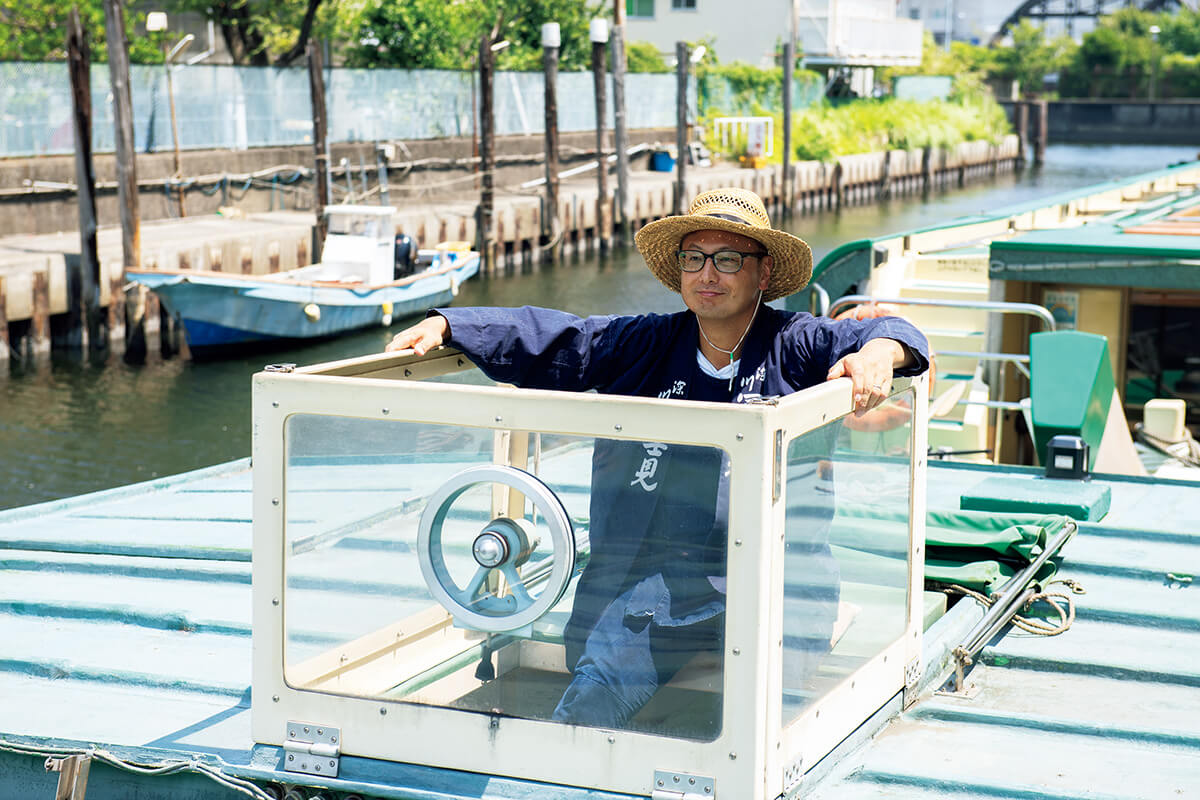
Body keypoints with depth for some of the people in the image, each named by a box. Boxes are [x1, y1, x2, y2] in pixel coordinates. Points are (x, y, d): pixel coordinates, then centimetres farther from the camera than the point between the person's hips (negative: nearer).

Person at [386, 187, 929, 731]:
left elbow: (893, 335, 0)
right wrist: (443, 325, 8)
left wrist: (878, 352, -24)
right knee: (593, 694, -23)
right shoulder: (644, 344, 18)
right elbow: (547, 339, 16)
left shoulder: (793, 345, 10)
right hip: (651, 577, 2)